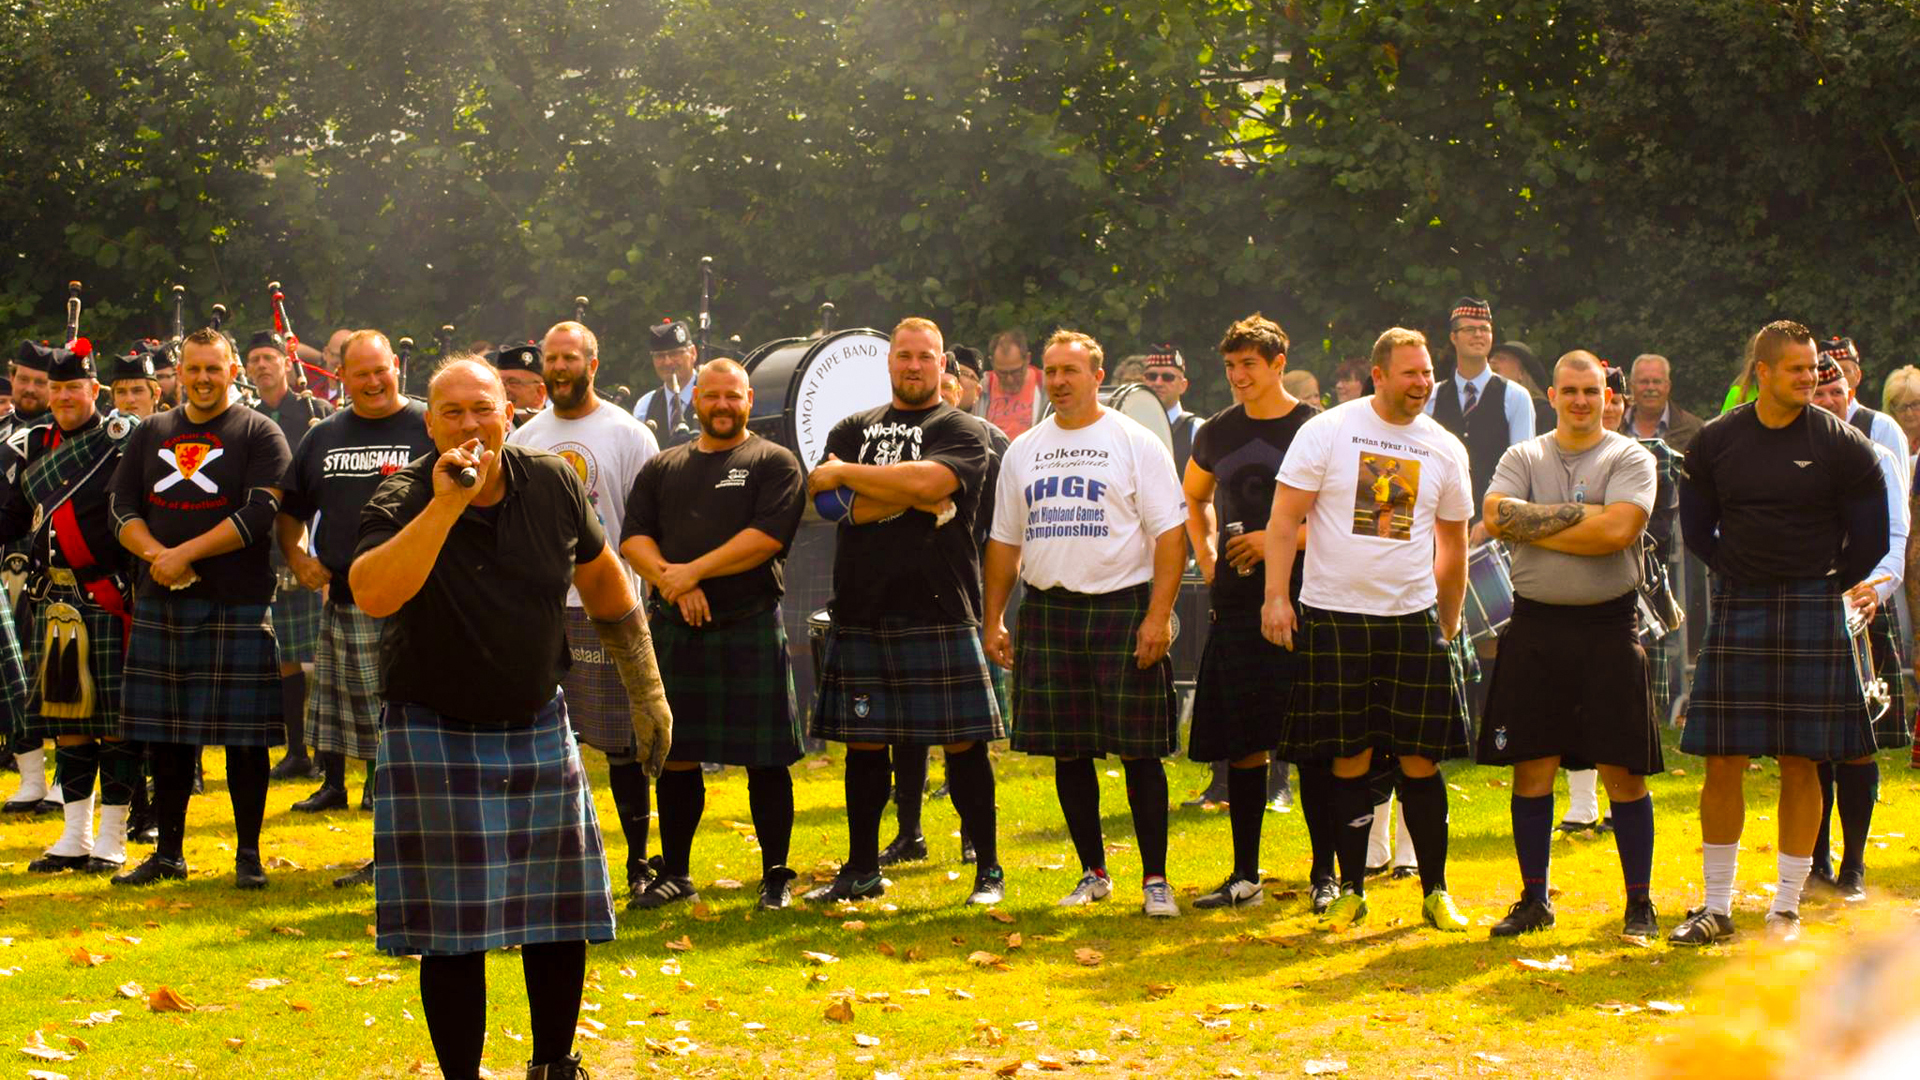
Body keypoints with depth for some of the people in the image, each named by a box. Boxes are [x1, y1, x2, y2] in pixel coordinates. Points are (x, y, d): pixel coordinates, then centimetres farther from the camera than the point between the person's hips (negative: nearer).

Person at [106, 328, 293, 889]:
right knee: (165, 737, 8)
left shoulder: (259, 435, -1)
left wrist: (184, 553, -16)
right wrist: (156, 554, -12)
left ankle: (249, 855, 7)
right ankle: (168, 853, 17)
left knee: (244, 737, -2)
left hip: (238, 606, -4)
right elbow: (123, 509, 7)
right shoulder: (150, 434, 13)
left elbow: (260, 515, -12)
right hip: (160, 605, 4)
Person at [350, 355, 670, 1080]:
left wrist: (647, 691, 16)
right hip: (434, 739, -4)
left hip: (538, 728, 4)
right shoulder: (404, 502, -15)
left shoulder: (552, 484, -4)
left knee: (562, 915, 10)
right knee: (452, 929, -3)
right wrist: (446, 505, -38)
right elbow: (372, 594, -36)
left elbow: (602, 580, 13)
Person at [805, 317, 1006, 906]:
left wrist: (846, 474, -6)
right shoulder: (852, 429, 15)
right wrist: (908, 495, -13)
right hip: (861, 611, 4)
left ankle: (989, 869, 4)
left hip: (939, 611, -4)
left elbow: (926, 481, -17)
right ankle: (862, 868, 18)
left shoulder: (962, 432, 3)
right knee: (864, 743, 8)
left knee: (963, 742, -3)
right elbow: (833, 504, -2)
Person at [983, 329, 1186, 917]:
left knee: (1140, 750, -4)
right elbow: (1004, 541, 18)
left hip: (1122, 607, -4)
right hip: (1048, 610, 4)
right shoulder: (1023, 451, 13)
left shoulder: (1135, 443, -1)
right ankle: (1093, 873, 17)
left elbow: (1170, 532, -6)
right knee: (1069, 752, 6)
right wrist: (993, 619, 10)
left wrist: (1158, 616, -14)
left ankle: (1155, 879, 2)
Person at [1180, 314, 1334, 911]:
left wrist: (1280, 539, -13)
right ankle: (1244, 876, 12)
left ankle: (1325, 872, 3)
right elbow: (1193, 498, 31)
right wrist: (1205, 556, 16)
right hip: (1236, 604, 5)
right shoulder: (1218, 433, 12)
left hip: (1302, 600, -5)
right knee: (1244, 747, 6)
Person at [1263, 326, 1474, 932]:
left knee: (1420, 761, 1)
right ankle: (1351, 891, 11)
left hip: (1413, 619, 2)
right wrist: (1276, 595, -13)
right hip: (1333, 617, -2)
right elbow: (1285, 518, -4)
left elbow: (1452, 544, 18)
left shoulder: (1445, 450, 7)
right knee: (1349, 761, 2)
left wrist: (1448, 626, 19)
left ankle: (1436, 893, 10)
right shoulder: (1326, 432, -2)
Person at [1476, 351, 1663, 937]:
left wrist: (1533, 525, -9)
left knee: (1623, 772, -1)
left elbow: (1618, 530, -16)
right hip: (1535, 626, 2)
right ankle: (1534, 900, 15)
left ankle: (1639, 903, 8)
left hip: (1609, 625, -2)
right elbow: (1496, 516, -8)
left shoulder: (1631, 459, 1)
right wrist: (1579, 515, -12)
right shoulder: (1523, 458, 10)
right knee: (1532, 769, 4)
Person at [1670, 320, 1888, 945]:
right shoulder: (1716, 441, 3)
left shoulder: (1841, 444, -3)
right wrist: (1747, 577, 9)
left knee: (1800, 764, 1)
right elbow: (1697, 529, 14)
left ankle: (1787, 907, 9)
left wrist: (1823, 588, 10)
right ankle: (1716, 907, 8)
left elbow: (1869, 539, 4)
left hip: (1812, 614, -2)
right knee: (1723, 763, 0)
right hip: (1736, 612, 2)